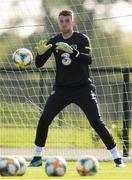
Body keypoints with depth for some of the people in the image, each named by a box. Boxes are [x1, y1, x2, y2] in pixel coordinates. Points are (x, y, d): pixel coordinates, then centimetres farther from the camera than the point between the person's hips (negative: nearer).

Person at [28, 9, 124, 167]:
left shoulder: (82, 39, -7)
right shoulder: (54, 42, 3)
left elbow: (89, 59, -24)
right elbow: (39, 64, -1)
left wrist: (72, 52, -41)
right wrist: (41, 53, -24)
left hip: (83, 88, -3)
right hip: (61, 89, 3)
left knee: (96, 123, -9)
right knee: (44, 120, -9)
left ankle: (117, 157, -2)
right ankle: (37, 157, 4)